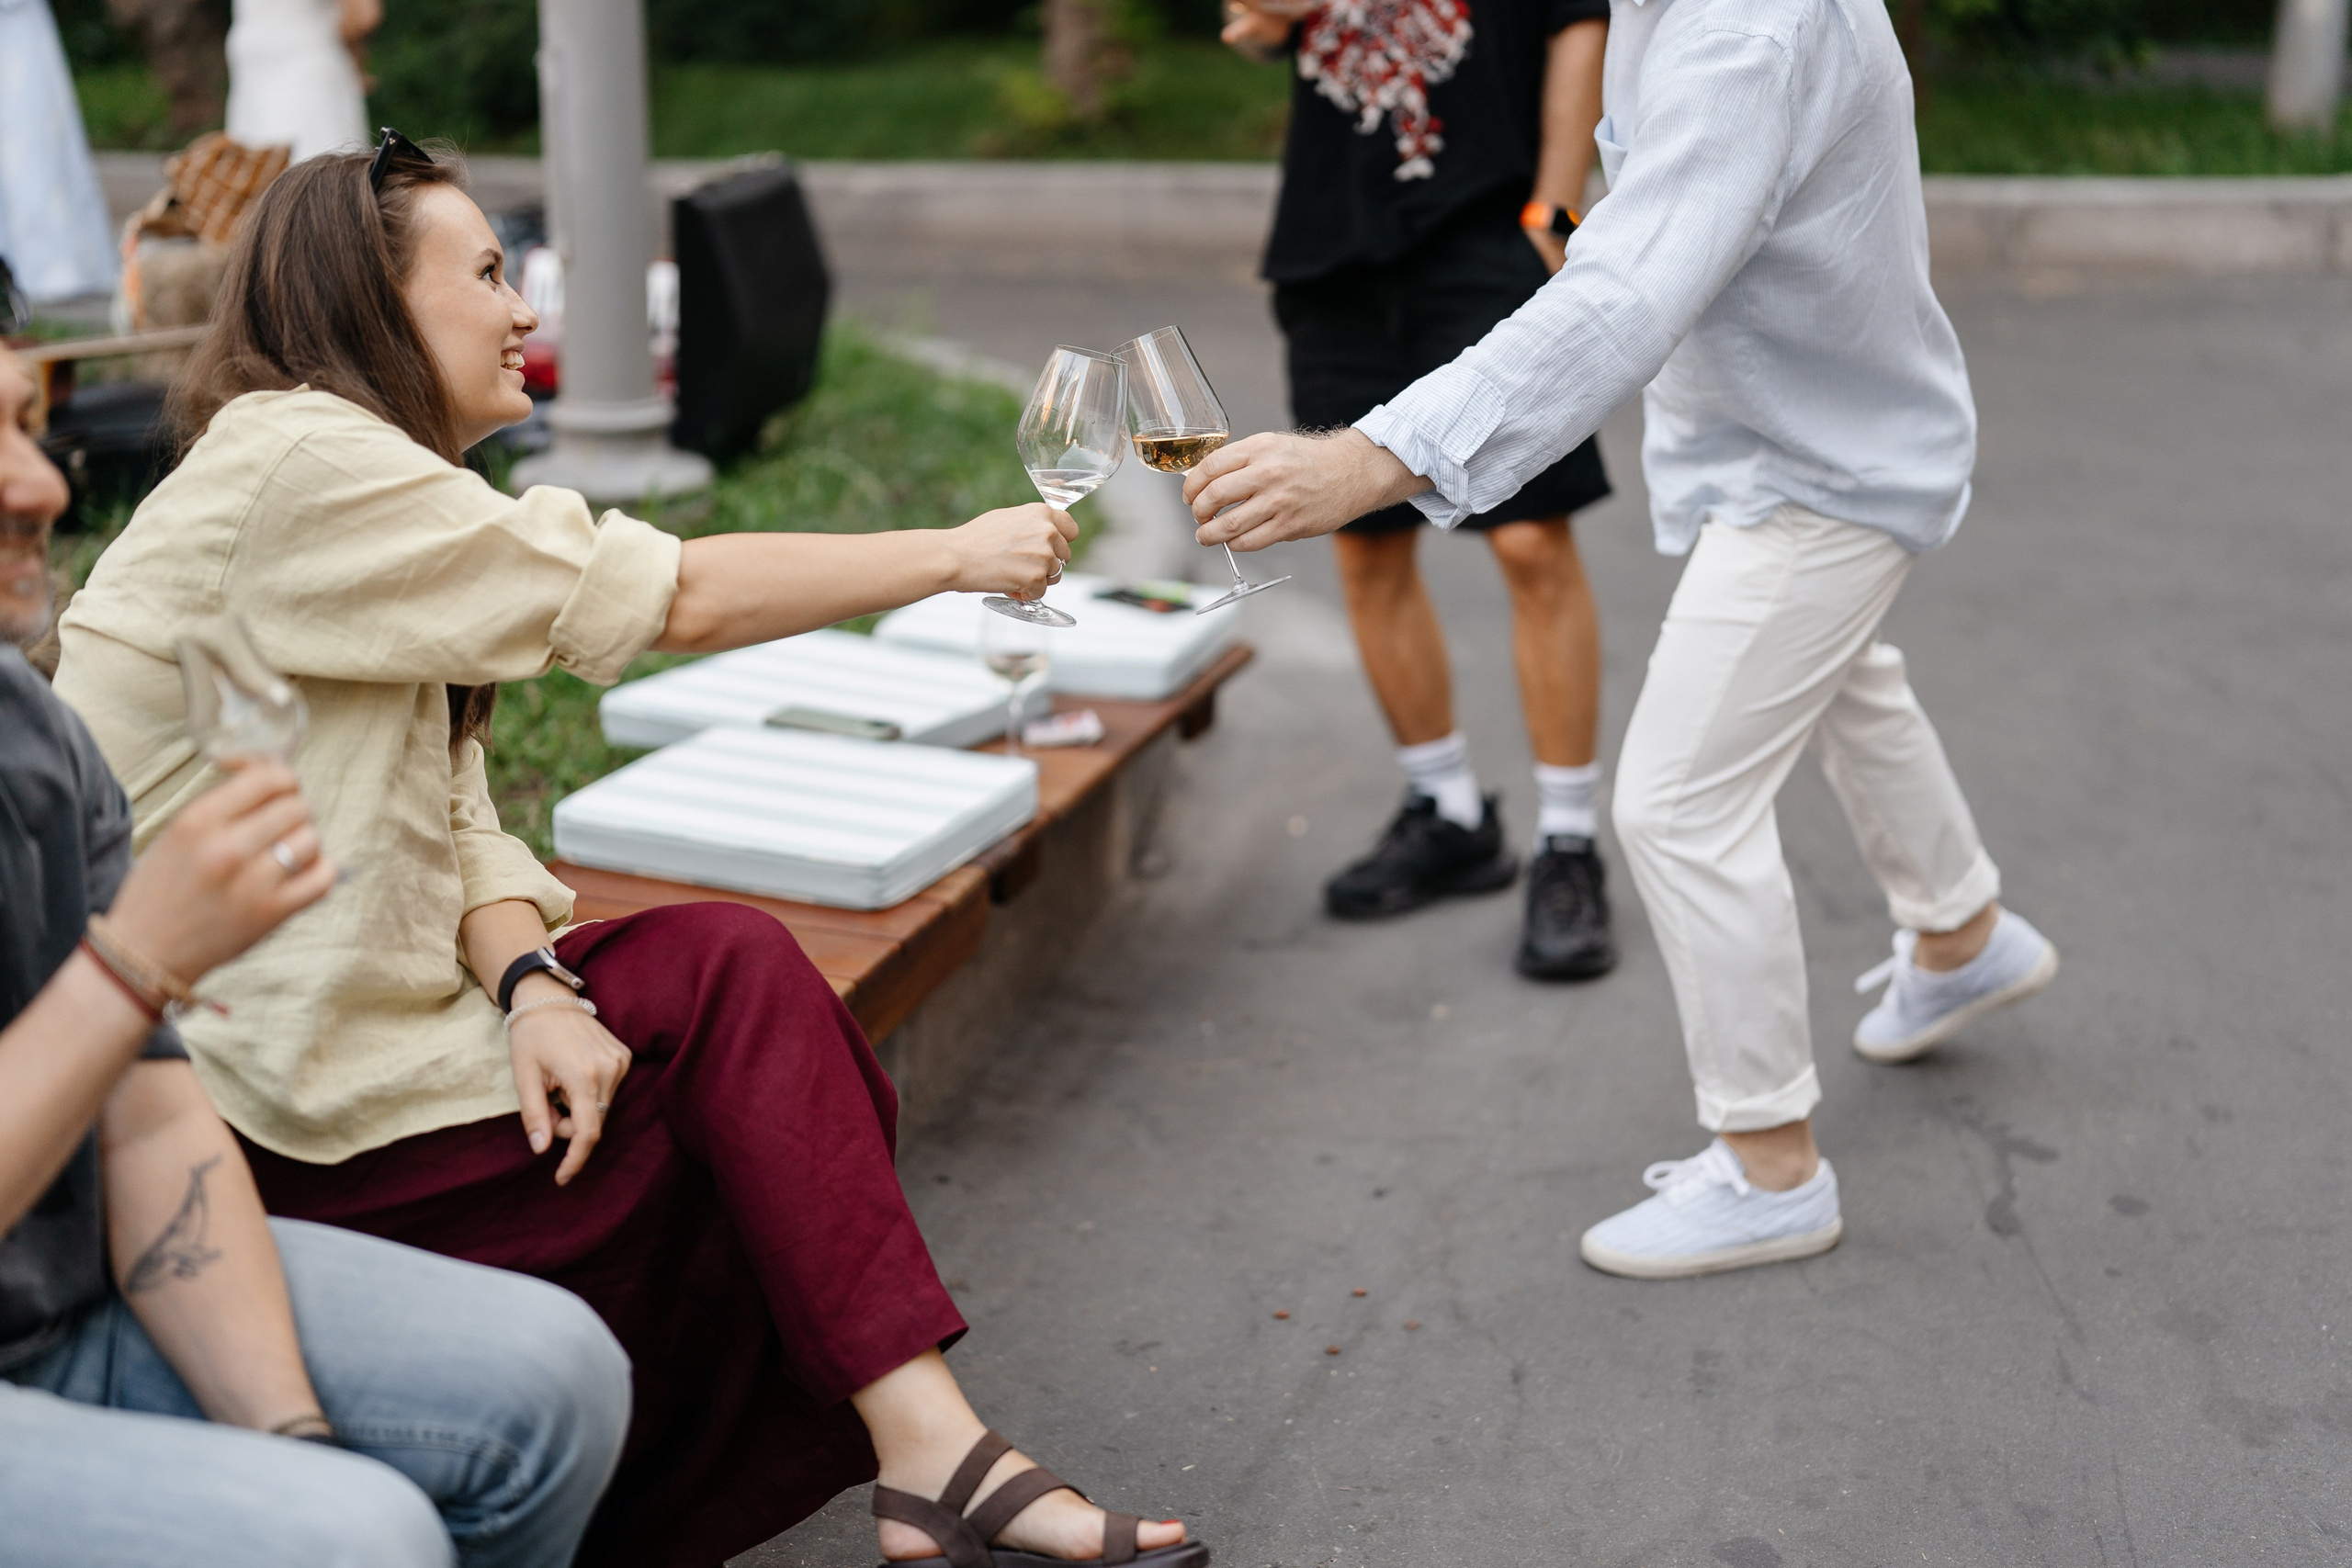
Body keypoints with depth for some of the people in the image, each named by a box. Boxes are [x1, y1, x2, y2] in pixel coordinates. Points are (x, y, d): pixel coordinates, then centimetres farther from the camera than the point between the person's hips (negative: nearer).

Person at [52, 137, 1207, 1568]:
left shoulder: (364, 485, 15)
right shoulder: (297, 469, -17)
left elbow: (458, 828, 6)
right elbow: (671, 600, -18)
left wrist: (531, 984, -13)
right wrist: (957, 553, -9)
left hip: (349, 1014, 8)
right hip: (269, 1105, -8)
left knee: (729, 961, -6)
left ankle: (915, 1447, -7)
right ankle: (929, 1450, -1)